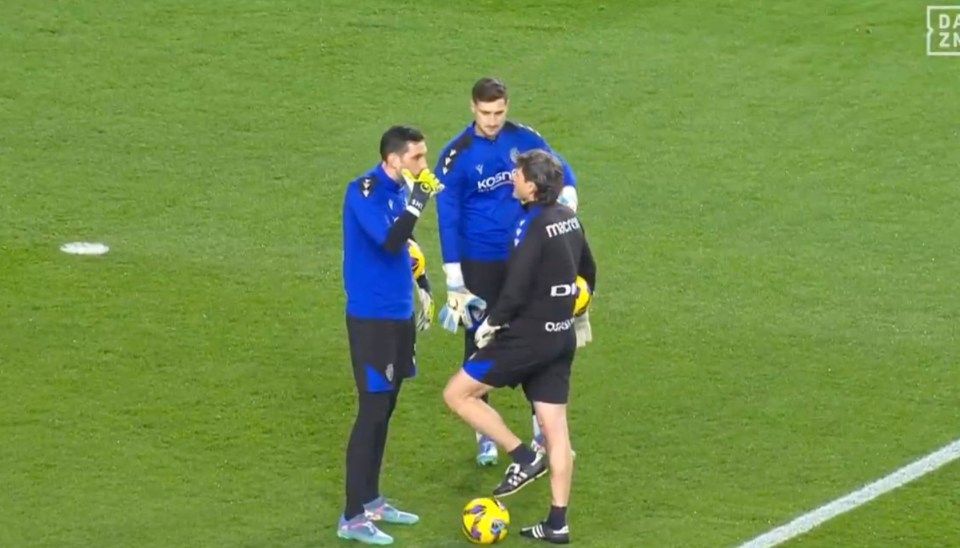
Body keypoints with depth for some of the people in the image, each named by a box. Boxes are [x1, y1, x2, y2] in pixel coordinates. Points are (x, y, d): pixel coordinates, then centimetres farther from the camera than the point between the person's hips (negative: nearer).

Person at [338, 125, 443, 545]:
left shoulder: (399, 189, 8)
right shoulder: (364, 191, -18)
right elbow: (388, 240, -32)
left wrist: (418, 286, 19)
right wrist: (418, 200, -29)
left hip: (398, 313, 9)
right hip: (371, 317, -9)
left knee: (385, 408, 15)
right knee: (372, 411, -7)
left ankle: (370, 500, 26)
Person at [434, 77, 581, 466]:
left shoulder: (525, 139, -6)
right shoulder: (456, 156, -14)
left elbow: (560, 172, 7)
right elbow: (448, 219, -12)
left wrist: (567, 200, -17)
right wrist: (454, 282, -14)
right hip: (480, 263, -3)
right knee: (480, 345, 5)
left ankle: (543, 429, 20)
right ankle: (485, 436, 15)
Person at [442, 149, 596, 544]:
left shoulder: (532, 227, -21)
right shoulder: (567, 218, 5)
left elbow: (516, 292, -23)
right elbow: (587, 271, 19)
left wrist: (491, 323, -7)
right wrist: (578, 313, 33)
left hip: (528, 337, -9)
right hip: (562, 337, 9)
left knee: (457, 394, 3)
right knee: (556, 429, 10)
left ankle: (524, 458, 1)